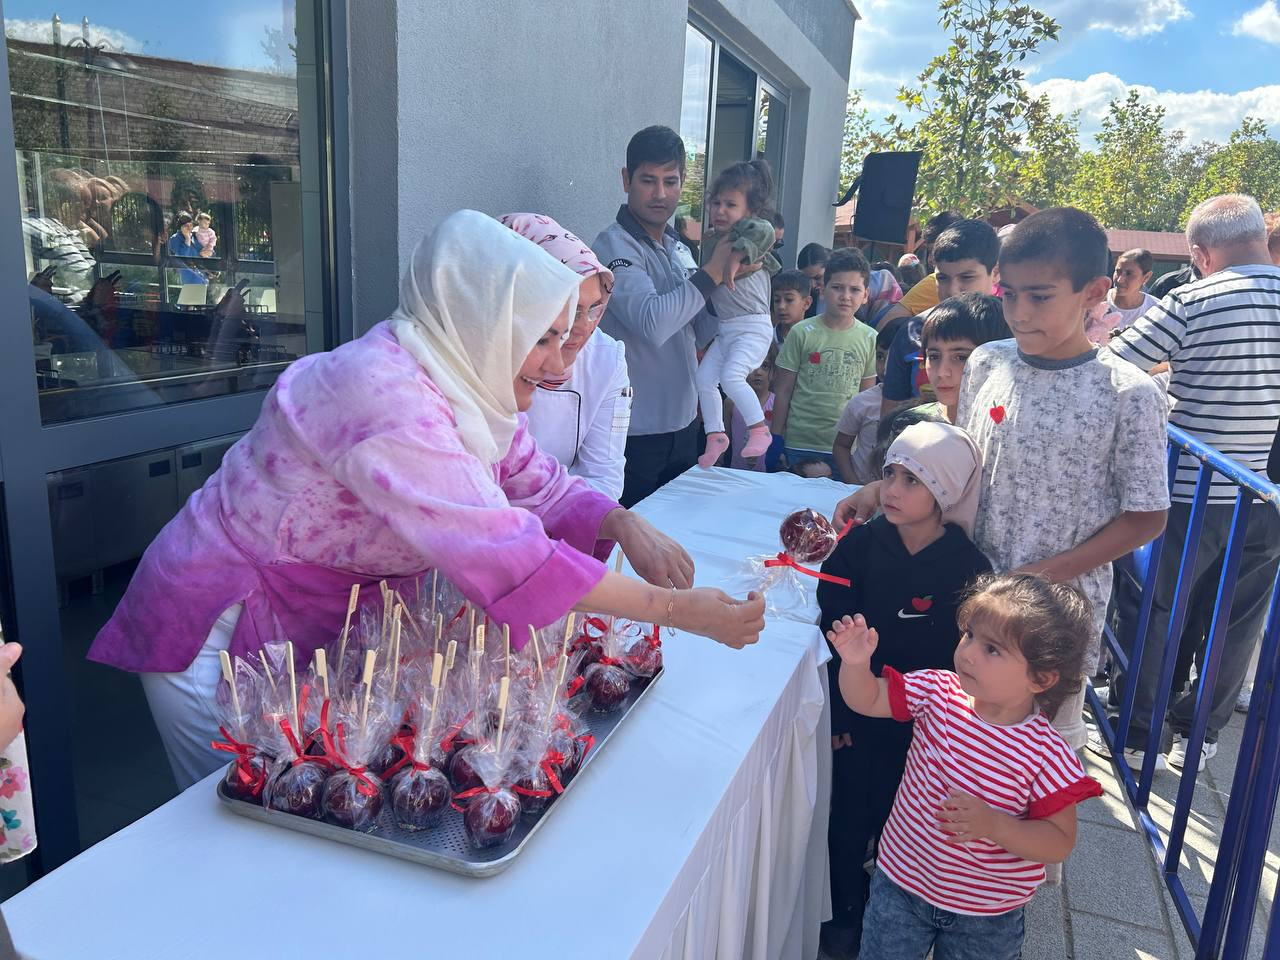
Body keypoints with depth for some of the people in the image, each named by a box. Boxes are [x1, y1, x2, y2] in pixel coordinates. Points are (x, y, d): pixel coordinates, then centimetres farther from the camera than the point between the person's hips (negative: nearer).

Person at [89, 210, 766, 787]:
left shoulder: (462, 383, -4)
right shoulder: (386, 396, -33)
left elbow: (541, 487, 3)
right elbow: (507, 557, -39)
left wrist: (623, 525, -17)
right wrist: (675, 610, -33)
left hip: (313, 625, 8)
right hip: (219, 631, -8)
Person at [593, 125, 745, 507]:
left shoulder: (677, 248, 10)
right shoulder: (614, 246, -15)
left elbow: (700, 333, 11)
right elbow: (652, 323, -30)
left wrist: (733, 276, -3)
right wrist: (713, 272, -21)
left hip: (682, 423, 8)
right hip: (636, 432, -8)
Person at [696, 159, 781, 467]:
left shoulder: (754, 228, -9)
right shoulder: (711, 240, 14)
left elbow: (765, 234, -32)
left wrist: (732, 254, -31)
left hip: (753, 326, -8)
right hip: (724, 328, 8)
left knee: (731, 376, -23)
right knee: (703, 378, 3)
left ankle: (759, 429, -9)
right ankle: (716, 435, 14)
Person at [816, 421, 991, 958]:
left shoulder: (967, 570, -14)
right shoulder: (861, 545, -10)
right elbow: (834, 632, -8)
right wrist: (839, 713, -8)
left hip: (918, 728, -1)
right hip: (856, 717, 1)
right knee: (847, 819, 13)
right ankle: (846, 916, 38)